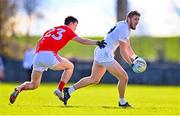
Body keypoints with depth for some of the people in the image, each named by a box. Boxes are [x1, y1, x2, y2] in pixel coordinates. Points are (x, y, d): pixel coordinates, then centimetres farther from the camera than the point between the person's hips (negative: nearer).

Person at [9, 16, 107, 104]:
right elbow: (81, 41, 4)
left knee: (34, 85, 19)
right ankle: (59, 90, 8)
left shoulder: (50, 31, 30)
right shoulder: (67, 30, 14)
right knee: (70, 67, 21)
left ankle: (19, 88, -11)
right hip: (50, 56, -6)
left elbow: (39, 43, 22)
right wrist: (97, 42, 2)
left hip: (37, 57, 6)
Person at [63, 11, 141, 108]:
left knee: (94, 79, 19)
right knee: (124, 77, -5)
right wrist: (131, 64, -8)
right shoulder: (124, 29, -14)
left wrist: (135, 57, 11)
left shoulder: (125, 27, 17)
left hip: (99, 52, 10)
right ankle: (122, 102, 9)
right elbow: (123, 51, -15)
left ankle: (69, 90, 20)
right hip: (105, 55, -10)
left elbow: (128, 47, 25)